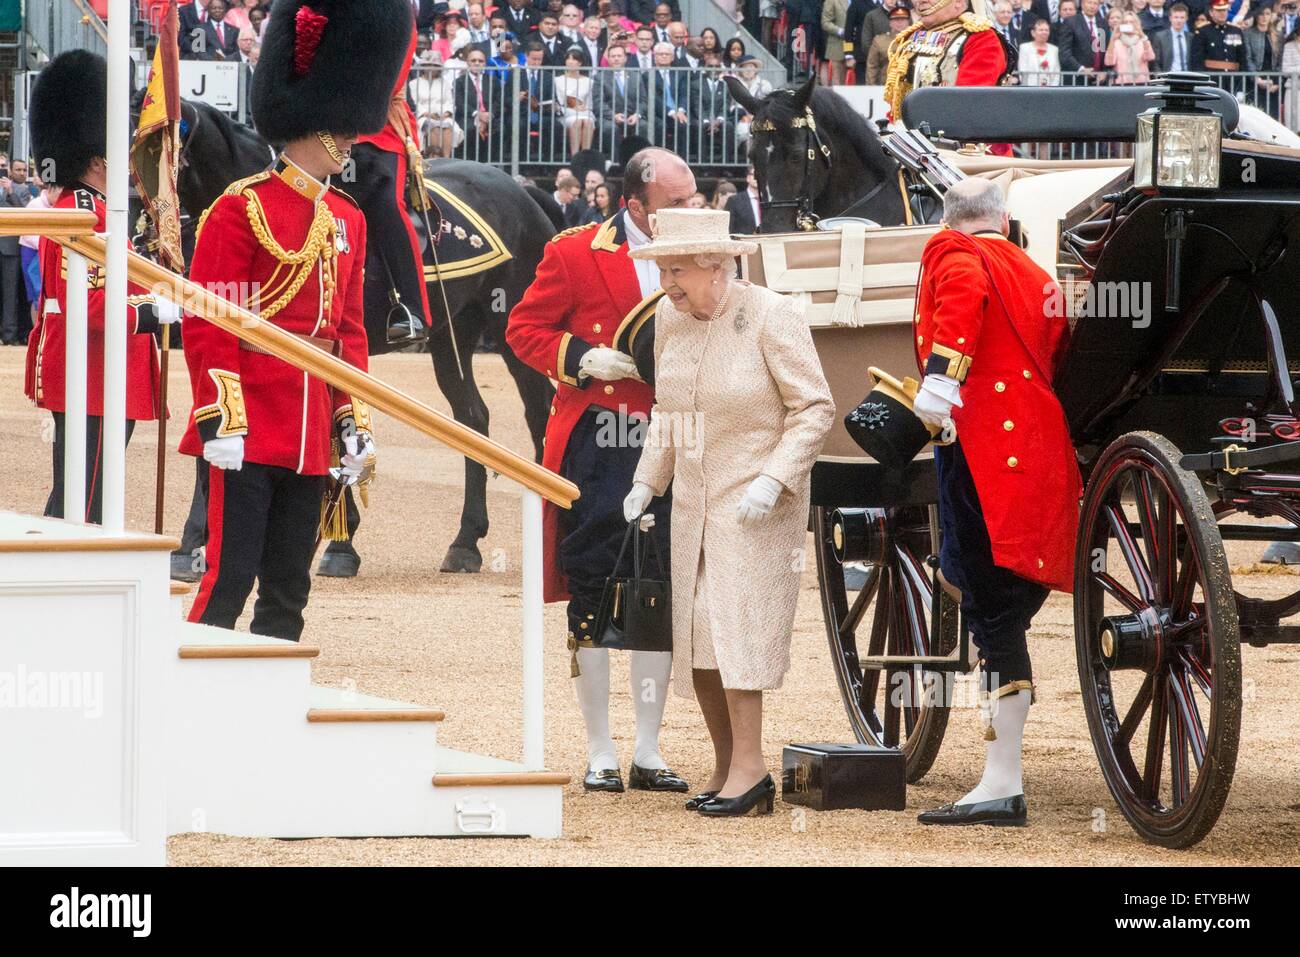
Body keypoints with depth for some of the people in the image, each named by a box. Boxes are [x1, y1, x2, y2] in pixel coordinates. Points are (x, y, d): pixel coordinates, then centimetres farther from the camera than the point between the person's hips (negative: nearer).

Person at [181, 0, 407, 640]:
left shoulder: (347, 220, 13)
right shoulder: (242, 209, -8)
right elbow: (207, 323, -11)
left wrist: (354, 423, 11)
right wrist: (220, 419, -17)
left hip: (314, 438, 7)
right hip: (251, 430, -7)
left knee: (289, 588, 9)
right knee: (229, 582, -8)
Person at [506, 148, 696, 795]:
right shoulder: (574, 255, -3)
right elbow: (523, 329, 0)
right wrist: (582, 358, -14)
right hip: (596, 447, -4)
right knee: (592, 599, 0)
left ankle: (648, 753, 14)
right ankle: (600, 754, 7)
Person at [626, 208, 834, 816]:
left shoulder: (770, 317, -13)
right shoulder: (670, 318, 7)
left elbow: (815, 408, -11)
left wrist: (774, 479, -20)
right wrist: (648, 480, 10)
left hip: (757, 500, -7)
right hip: (694, 499, 7)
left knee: (737, 622, -15)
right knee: (694, 633, 3)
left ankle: (749, 765, -15)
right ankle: (726, 767, 9)